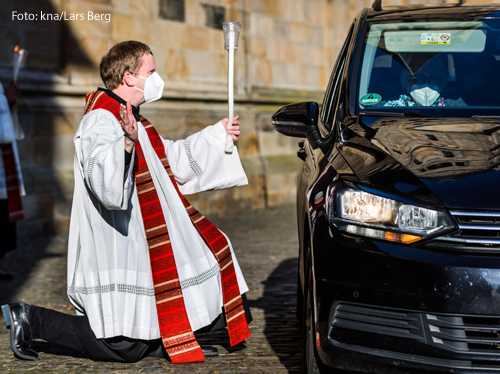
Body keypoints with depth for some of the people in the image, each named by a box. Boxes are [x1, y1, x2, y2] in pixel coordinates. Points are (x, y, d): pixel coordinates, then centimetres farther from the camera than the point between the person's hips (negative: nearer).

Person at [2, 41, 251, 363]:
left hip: (139, 246, 10)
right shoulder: (101, 121, -17)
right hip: (118, 249, -10)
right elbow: (103, 180, -33)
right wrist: (127, 143, -50)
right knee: (122, 348, -5)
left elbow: (171, 157, 28)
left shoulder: (129, 119, 15)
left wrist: (219, 133, 25)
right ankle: (30, 319, 2)